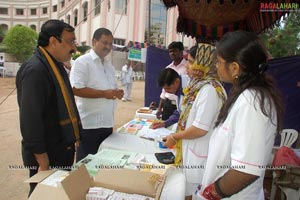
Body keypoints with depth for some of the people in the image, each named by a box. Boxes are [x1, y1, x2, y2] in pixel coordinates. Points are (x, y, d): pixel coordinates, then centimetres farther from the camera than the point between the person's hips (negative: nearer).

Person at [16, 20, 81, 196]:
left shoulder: (56, 66, 9)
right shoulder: (35, 70, -22)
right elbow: (31, 119, -26)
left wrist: (74, 137, 19)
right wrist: (43, 161, -22)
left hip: (63, 151, 9)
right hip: (47, 156, -9)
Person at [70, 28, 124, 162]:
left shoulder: (109, 64, 15)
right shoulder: (82, 62, -10)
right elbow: (76, 89, -20)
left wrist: (117, 93, -2)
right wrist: (104, 94, -23)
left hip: (107, 122, 7)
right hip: (89, 124, -7)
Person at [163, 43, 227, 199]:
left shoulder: (209, 90, -24)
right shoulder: (200, 85, 6)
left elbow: (200, 129, -25)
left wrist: (174, 137, -12)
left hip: (199, 156, -9)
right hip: (193, 151, 9)